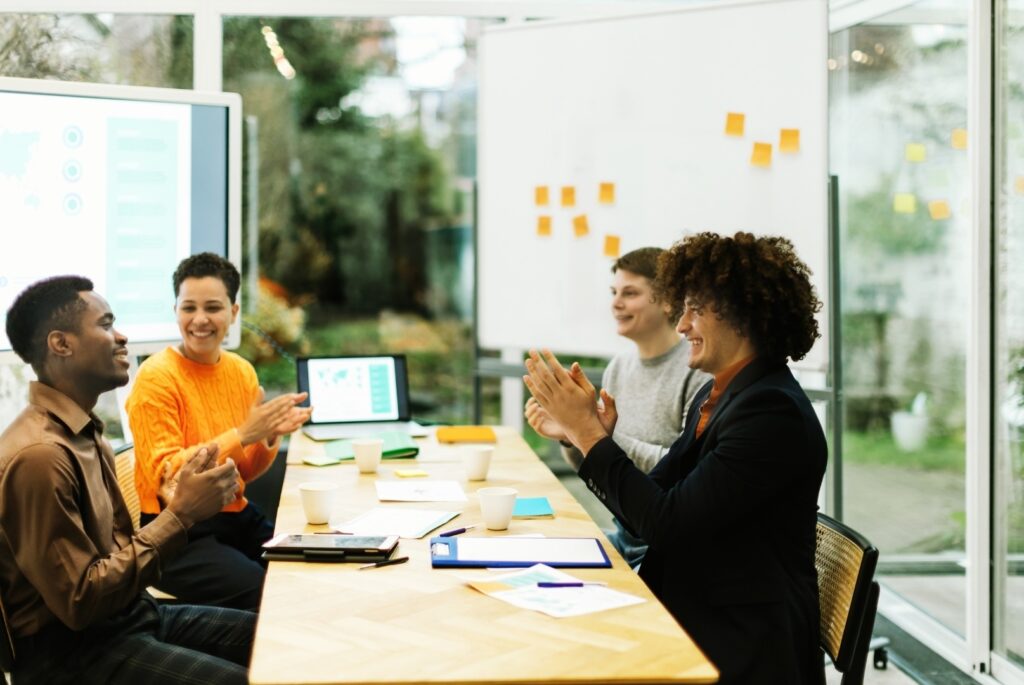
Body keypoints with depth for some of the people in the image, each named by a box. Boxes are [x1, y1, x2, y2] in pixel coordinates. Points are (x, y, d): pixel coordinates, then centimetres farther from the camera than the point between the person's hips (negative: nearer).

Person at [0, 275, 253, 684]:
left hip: (127, 616, 10)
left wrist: (174, 502, -9)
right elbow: (80, 601, -22)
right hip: (72, 649, -10)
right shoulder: (40, 454, -22)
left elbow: (115, 546, 8)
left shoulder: (85, 432, 10)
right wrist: (181, 514, -20)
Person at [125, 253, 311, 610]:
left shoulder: (242, 371, 6)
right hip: (176, 531, -6)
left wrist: (270, 436, -8)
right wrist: (242, 434, -23)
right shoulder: (156, 377, -12)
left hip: (237, 516, 6)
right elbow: (165, 476, -18)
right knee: (266, 593, -24)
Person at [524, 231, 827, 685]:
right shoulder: (716, 397, 10)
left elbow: (667, 522, -20)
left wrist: (588, 430, -15)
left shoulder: (774, 410, -18)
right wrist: (589, 434, -4)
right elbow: (648, 515, 8)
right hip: (691, 626, 8)